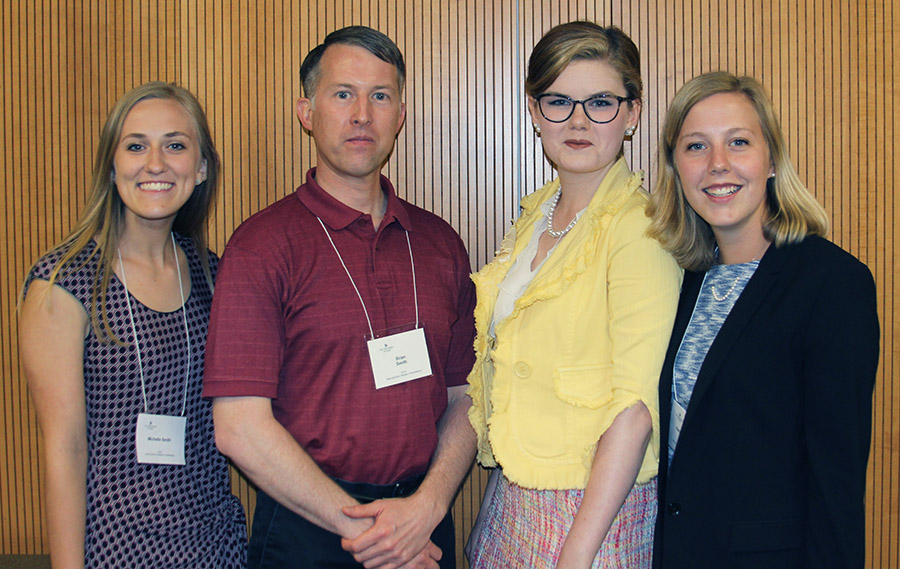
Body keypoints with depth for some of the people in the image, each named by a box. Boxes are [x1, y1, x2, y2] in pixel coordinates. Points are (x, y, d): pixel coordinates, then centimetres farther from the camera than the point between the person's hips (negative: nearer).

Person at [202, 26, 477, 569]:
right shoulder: (263, 245, -9)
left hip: (424, 522, 4)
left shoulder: (440, 243, 5)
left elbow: (464, 397, 5)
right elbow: (239, 426, -14)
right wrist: (359, 525, -13)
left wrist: (428, 504, -10)